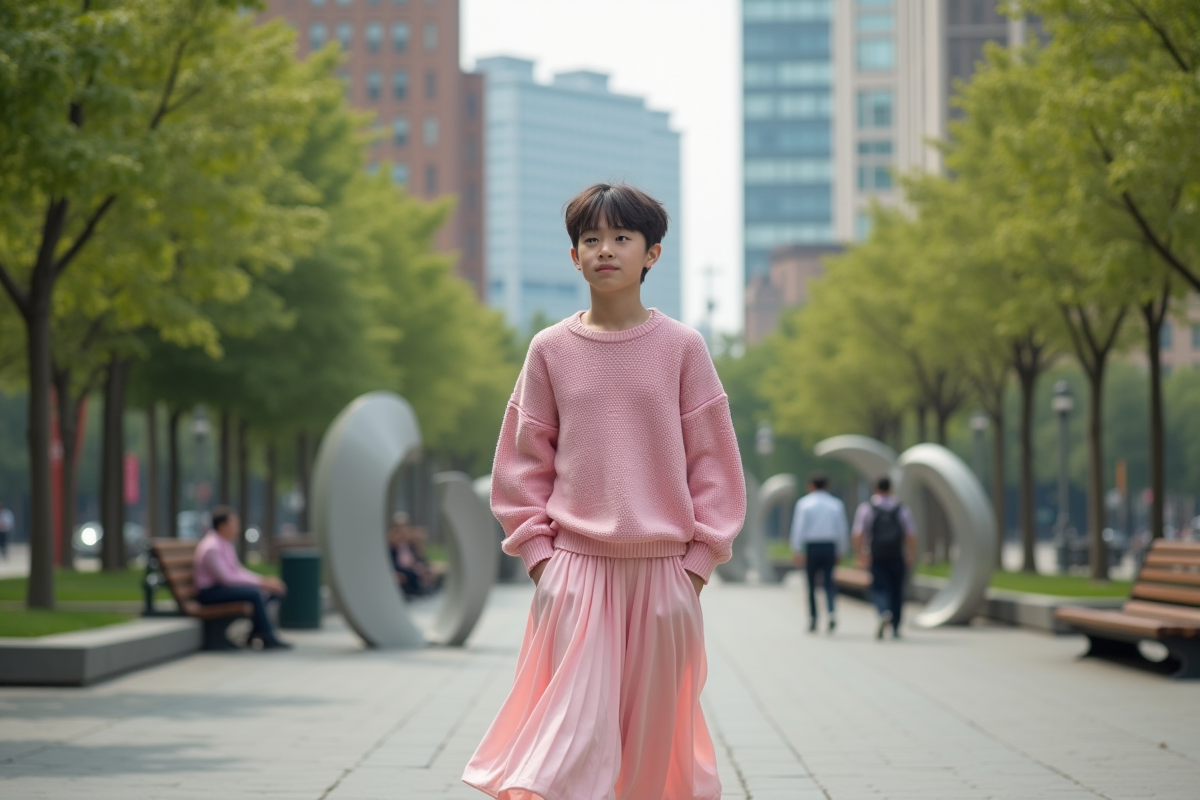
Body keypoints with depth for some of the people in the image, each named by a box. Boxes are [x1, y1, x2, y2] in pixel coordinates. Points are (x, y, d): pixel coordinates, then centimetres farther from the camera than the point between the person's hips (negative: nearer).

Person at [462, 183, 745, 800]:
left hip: (662, 566, 1)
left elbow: (712, 457, 4)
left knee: (656, 724, 9)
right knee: (574, 725, -10)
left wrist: (700, 556, 0)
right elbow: (523, 459, 9)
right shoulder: (550, 350, 4)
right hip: (574, 565, 0)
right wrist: (536, 548, 2)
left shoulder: (680, 347, 1)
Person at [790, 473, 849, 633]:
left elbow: (799, 528, -8)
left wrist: (796, 551, -10)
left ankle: (813, 619, 10)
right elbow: (842, 529, 9)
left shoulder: (804, 503, -1)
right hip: (830, 547, 2)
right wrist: (841, 552, 16)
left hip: (811, 547, -2)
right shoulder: (836, 504, 7)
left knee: (811, 584, 8)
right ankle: (832, 612, -21)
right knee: (828, 581, 2)